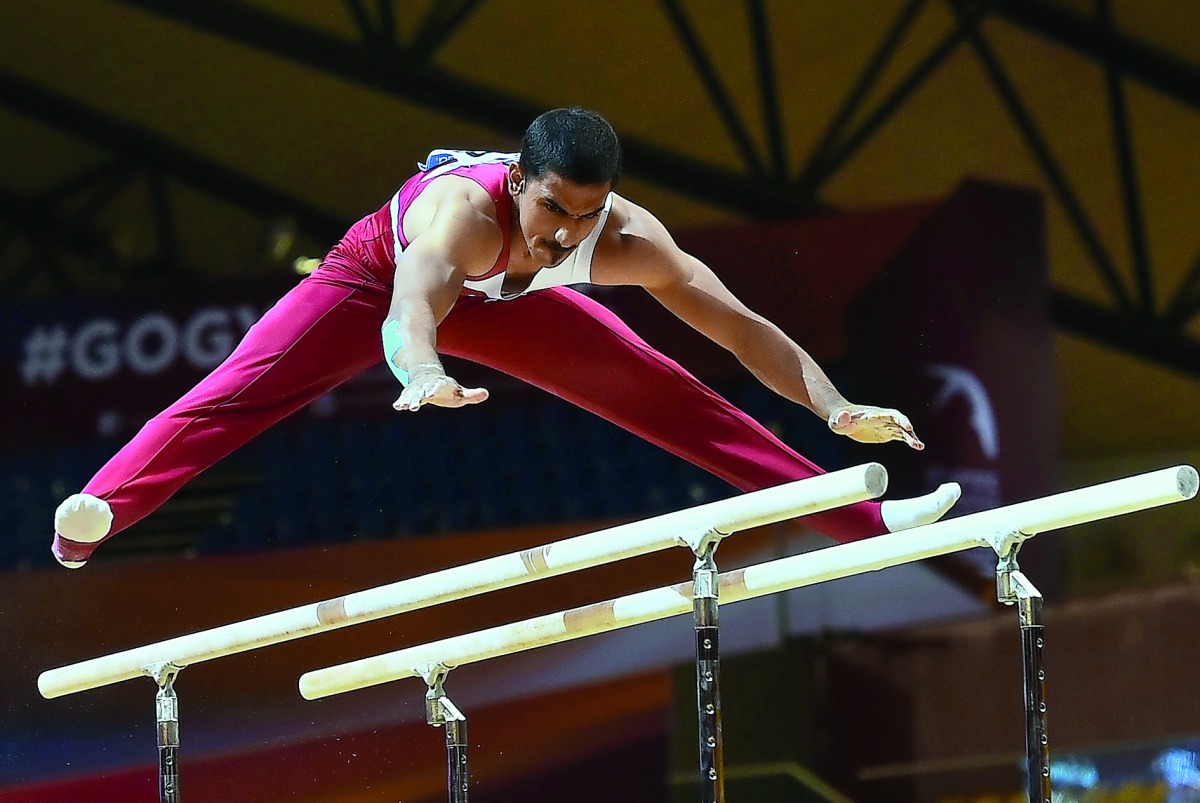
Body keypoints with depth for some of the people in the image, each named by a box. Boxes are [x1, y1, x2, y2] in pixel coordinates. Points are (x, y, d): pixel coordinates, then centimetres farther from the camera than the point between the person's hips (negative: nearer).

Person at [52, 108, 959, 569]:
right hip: (380, 274, -4)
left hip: (500, 303, 4)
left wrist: (837, 407, -41)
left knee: (669, 399, 4)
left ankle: (860, 517, 13)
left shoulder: (627, 240, -32)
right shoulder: (464, 210, -47)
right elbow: (410, 307, -66)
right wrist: (423, 376, -89)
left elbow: (741, 326, -29)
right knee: (245, 387, -27)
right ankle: (97, 510, -40)